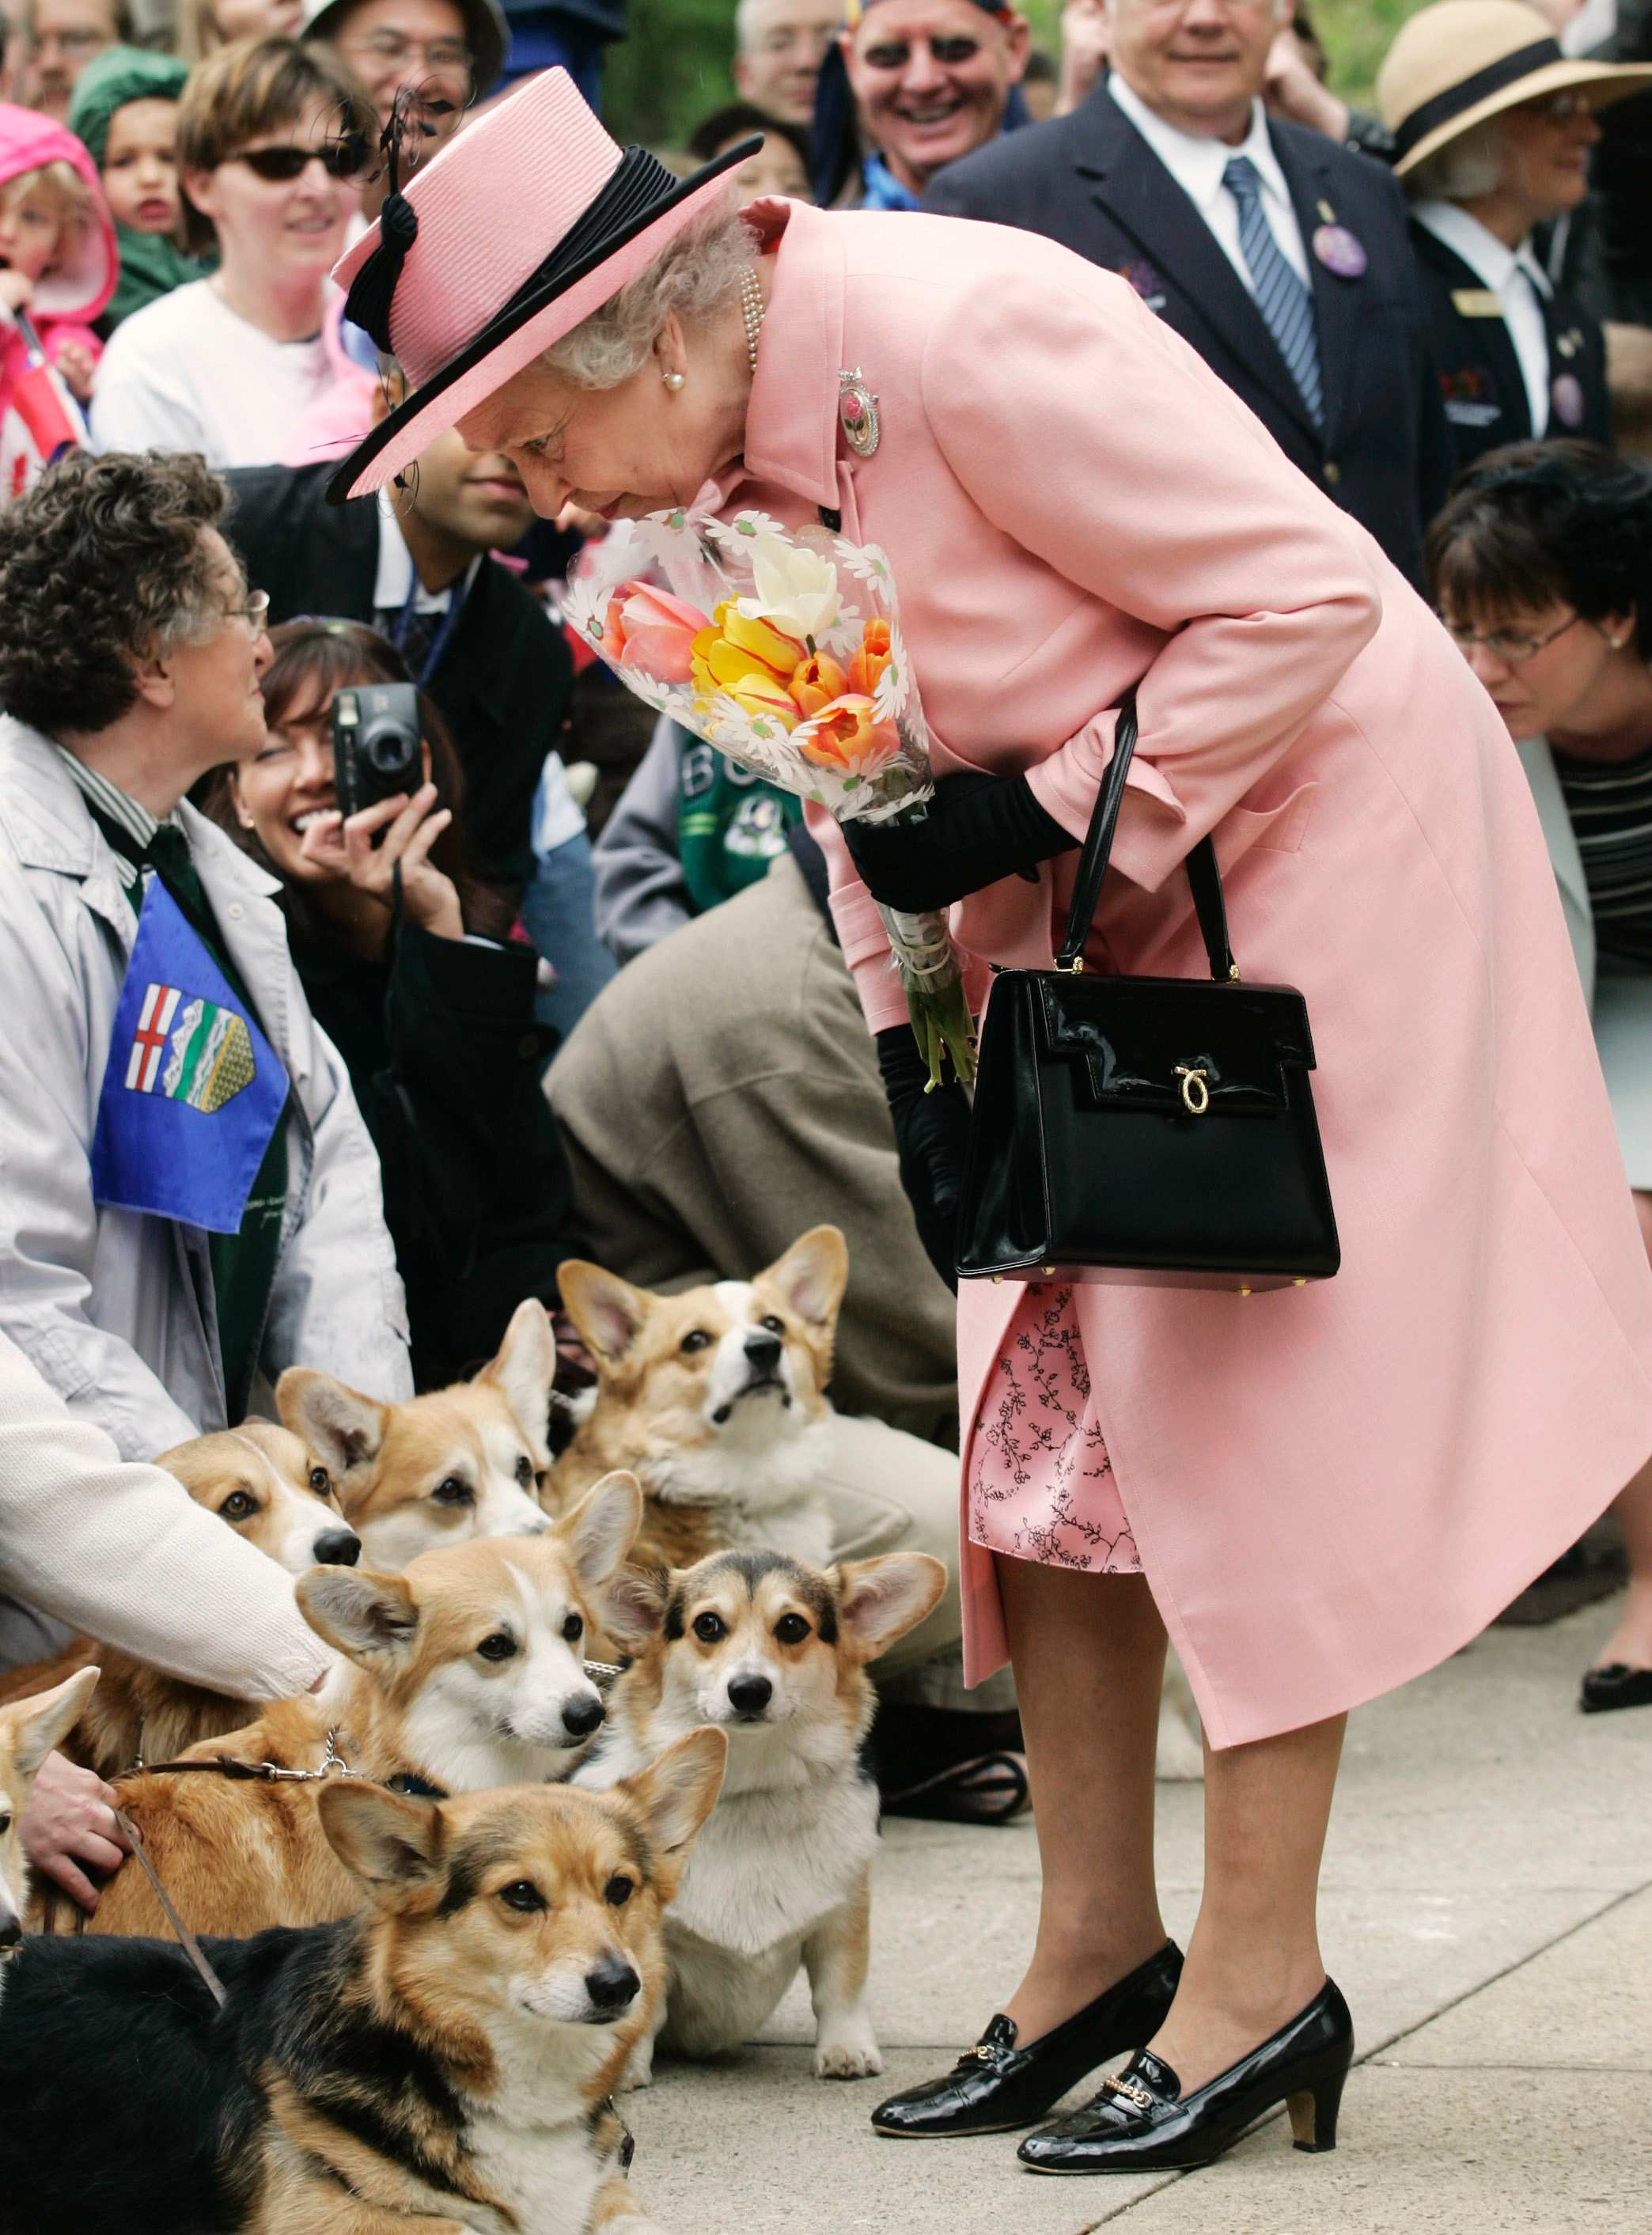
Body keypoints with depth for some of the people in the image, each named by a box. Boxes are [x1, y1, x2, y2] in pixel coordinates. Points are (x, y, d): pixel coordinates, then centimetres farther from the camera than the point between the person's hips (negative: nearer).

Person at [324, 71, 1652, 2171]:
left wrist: (1041, 816, -25)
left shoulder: (971, 344, -29)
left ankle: (1260, 1974, 1)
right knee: (1039, 1390, 5)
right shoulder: (731, 459, -3)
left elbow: (1307, 597, -25)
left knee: (1239, 1395, -7)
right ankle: (1095, 1943, 14)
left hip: (1314, 821, -8)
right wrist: (913, 1049, 0)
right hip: (1085, 897, 8)